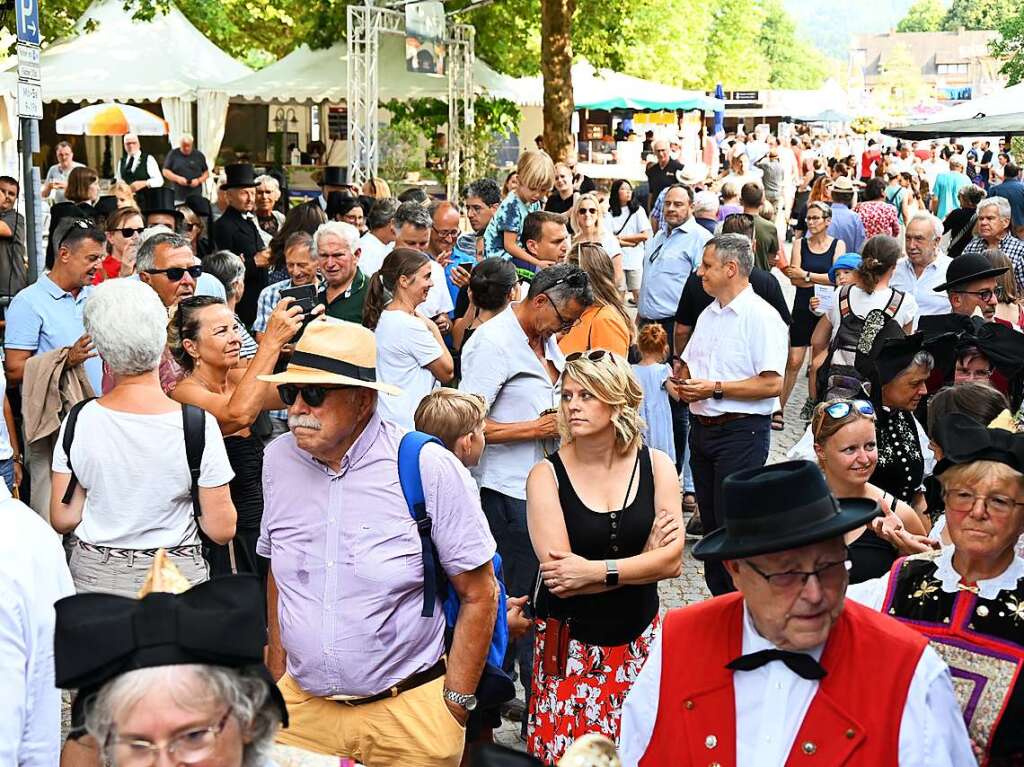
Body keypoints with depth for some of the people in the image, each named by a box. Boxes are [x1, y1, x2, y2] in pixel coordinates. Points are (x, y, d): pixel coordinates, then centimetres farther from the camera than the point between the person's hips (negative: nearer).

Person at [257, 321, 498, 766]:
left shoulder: (429, 468, -14)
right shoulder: (279, 459, 0)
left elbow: (479, 595, -8)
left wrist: (454, 710, -9)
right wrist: (277, 676, 11)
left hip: (409, 713, -3)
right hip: (301, 708, 4)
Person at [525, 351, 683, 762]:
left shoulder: (656, 466, -1)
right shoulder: (546, 475, -8)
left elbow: (671, 560, -9)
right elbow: (560, 579, -16)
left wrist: (595, 571, -19)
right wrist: (641, 558, -11)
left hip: (639, 639, 2)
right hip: (571, 645, -2)